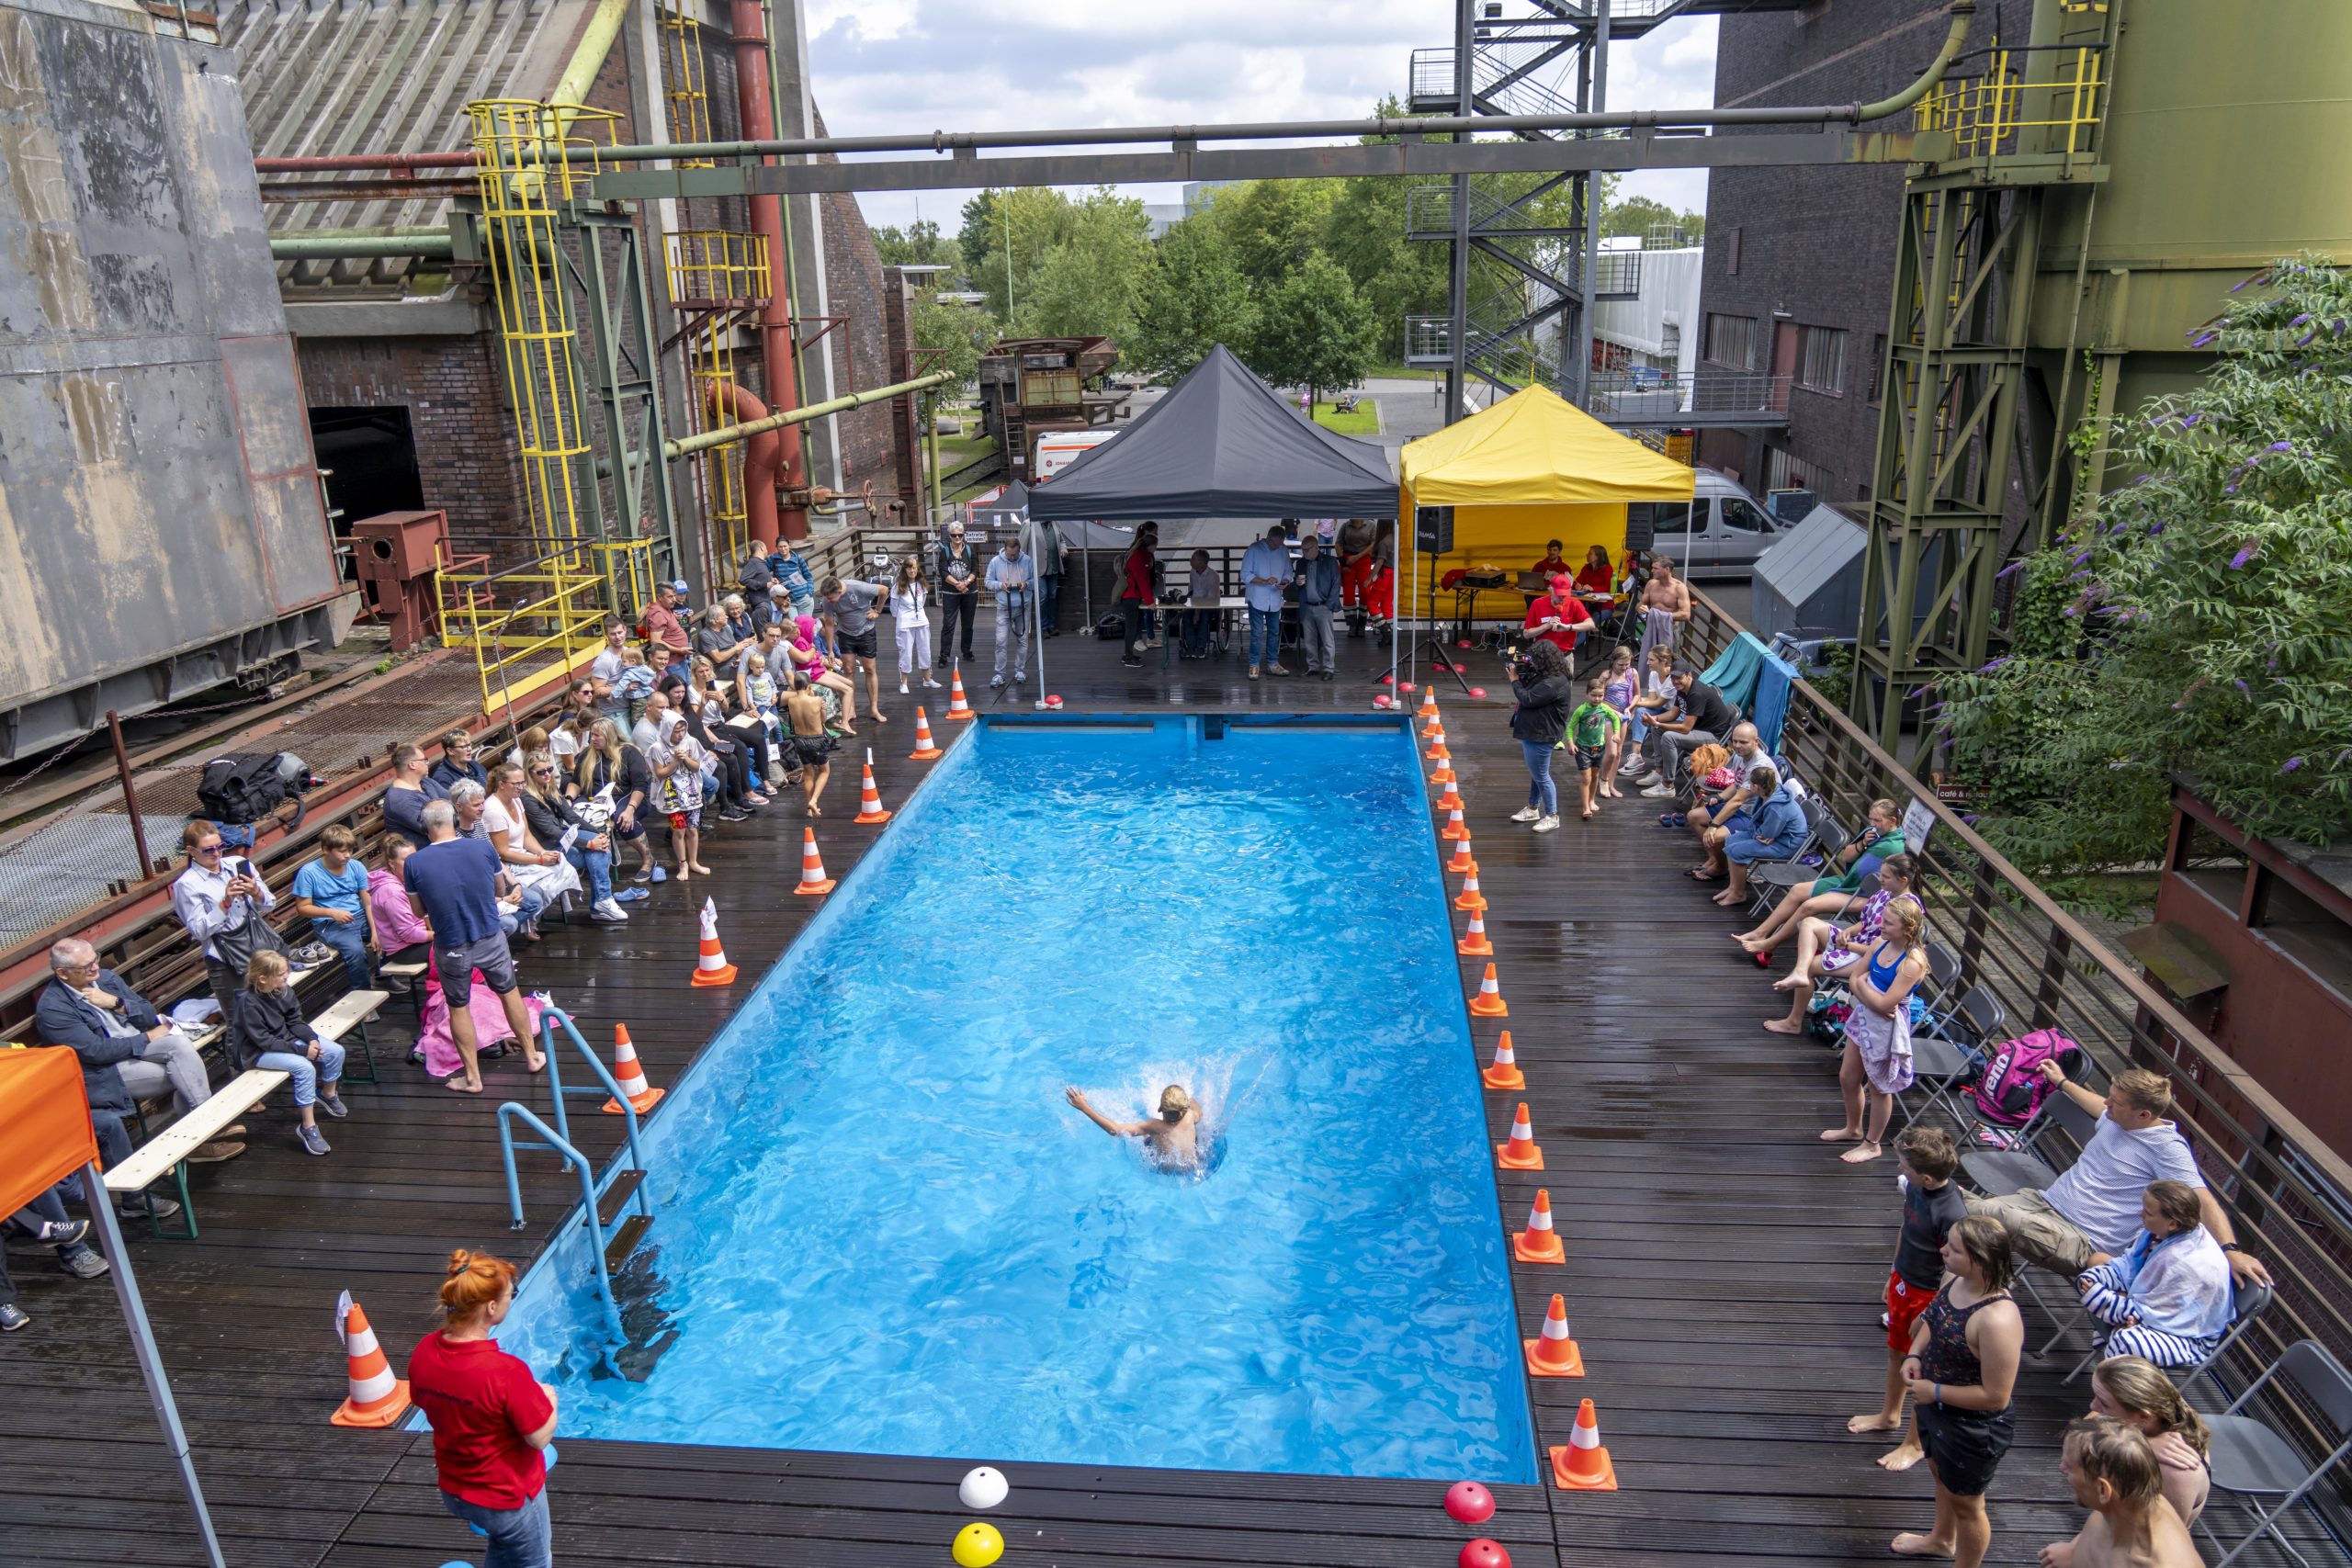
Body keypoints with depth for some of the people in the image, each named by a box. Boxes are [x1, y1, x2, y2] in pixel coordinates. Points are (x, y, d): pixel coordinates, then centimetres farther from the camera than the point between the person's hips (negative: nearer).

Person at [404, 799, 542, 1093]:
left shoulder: (414, 863, -13)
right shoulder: (482, 848, -12)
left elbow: (418, 912, -1)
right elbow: (501, 886, 6)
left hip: (451, 948, -1)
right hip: (490, 940, 1)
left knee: (458, 1008, 17)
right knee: (509, 993, 22)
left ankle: (473, 1077, 25)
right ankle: (532, 1056, 35)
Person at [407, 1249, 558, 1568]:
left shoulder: (424, 1352, -16)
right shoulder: (505, 1371, -36)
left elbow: (425, 1405, 4)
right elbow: (540, 1437, -25)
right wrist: (547, 1399, -6)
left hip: (452, 1491, 6)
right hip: (507, 1496, -6)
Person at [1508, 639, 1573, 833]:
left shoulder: (1554, 683, -25)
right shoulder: (1543, 675, 8)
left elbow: (1527, 699, -26)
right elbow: (1527, 689, 15)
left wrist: (1515, 680, -12)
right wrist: (1520, 671, 1)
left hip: (1541, 735, -11)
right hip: (1533, 732, 11)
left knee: (1541, 776, 0)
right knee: (1536, 773, 23)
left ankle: (1552, 816, 11)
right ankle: (1533, 808, 37)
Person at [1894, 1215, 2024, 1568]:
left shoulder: (1997, 1320, -38)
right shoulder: (1955, 1279, -12)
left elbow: (1995, 1396, -31)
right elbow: (1931, 1320, 8)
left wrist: (1934, 1391, -23)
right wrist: (1914, 1355, -8)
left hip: (1971, 1428, -8)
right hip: (1936, 1408, 8)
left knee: (1965, 1502, 19)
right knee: (1941, 1473, 33)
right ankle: (1942, 1539, 61)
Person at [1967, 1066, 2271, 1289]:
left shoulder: (2167, 1148, -11)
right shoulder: (2116, 1119, 11)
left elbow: (2203, 1201, -18)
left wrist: (2230, 1250, -33)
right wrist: (2062, 1082, 49)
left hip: (2082, 1242, -7)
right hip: (2045, 1202, 7)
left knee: (1996, 1217, -37)